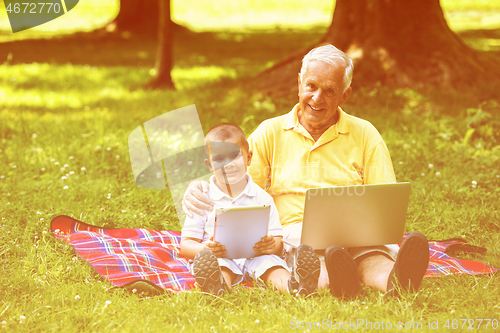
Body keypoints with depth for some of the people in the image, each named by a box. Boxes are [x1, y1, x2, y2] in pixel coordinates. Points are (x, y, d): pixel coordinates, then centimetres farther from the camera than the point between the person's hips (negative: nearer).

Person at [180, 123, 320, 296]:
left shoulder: (261, 197, 14)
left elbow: (278, 241, 12)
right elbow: (186, 244, 5)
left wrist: (272, 245, -16)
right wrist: (205, 248, -20)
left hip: (256, 257, 2)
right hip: (220, 259, -2)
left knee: (271, 263, -31)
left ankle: (289, 285, -63)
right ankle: (218, 285, -70)